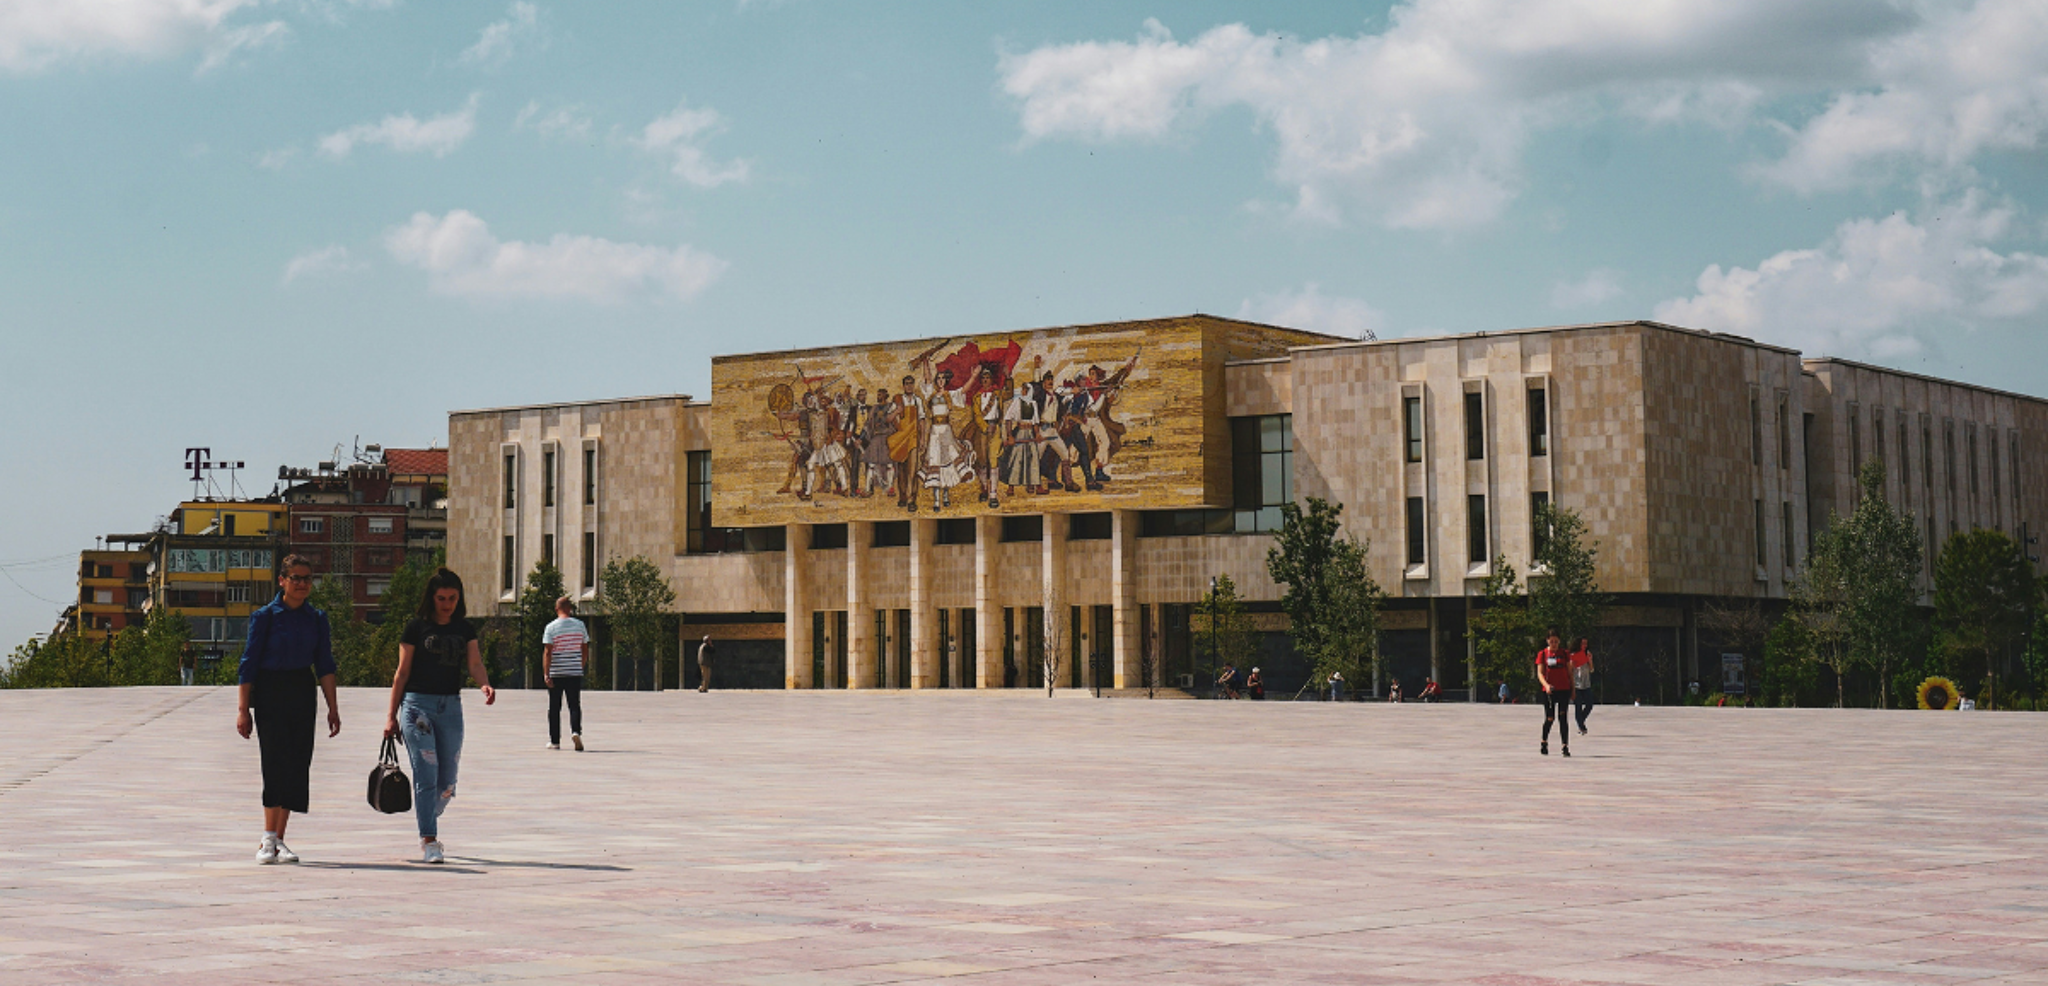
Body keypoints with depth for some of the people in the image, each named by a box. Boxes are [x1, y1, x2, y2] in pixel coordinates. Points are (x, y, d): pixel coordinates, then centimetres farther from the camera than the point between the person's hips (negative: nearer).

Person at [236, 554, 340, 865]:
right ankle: (268, 839, -13)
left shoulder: (317, 619, 8)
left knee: (298, 764, 3)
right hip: (270, 696, -4)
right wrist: (243, 709, -6)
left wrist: (332, 708, 2)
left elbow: (325, 665, 9)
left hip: (302, 697, 4)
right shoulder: (265, 617, -3)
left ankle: (278, 840, 11)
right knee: (276, 761, -14)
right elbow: (249, 664, -3)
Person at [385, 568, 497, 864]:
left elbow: (474, 663, 0)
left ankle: (428, 824, 30)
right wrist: (392, 715, 0)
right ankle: (428, 840, -8)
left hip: (451, 706, 4)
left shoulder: (464, 629, 10)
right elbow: (402, 672, 1)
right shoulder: (417, 627, -1)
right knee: (426, 772, -11)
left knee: (447, 779, 6)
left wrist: (485, 684, -23)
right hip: (418, 704, -4)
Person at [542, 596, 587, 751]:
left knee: (554, 708, 9)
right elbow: (585, 650, 9)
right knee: (575, 705, 5)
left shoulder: (551, 628, -6)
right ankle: (576, 731, -20)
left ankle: (554, 741, 13)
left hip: (556, 673, -2)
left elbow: (548, 652, -10)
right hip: (575, 673, 2)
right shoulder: (580, 625, 3)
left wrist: (546, 674, -9)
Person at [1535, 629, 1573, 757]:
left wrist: (1573, 689, 6)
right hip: (1549, 690, 0)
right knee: (1550, 718, 1)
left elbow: (1569, 672, 10)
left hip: (1564, 689, 0)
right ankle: (1544, 743, 24)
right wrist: (1546, 685, -21)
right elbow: (1540, 673, -3)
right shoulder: (1542, 654, 3)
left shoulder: (1564, 653, 6)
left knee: (1563, 718, -4)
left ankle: (1565, 746, -3)